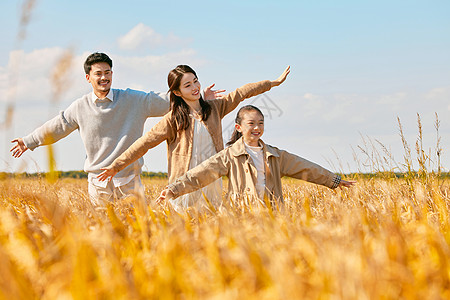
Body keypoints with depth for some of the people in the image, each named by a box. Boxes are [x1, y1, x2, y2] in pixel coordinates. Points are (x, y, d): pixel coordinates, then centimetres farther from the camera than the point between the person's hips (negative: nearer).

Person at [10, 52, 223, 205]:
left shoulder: (134, 100, -1)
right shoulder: (80, 108, 3)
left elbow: (164, 101, 0)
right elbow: (56, 127, 16)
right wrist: (29, 141, 23)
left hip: (129, 180, -1)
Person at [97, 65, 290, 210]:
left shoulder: (214, 108, 8)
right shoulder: (173, 119, -2)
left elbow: (241, 93, 12)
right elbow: (146, 142, -3)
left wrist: (274, 82, 15)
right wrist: (117, 165, -6)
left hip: (212, 180, 4)